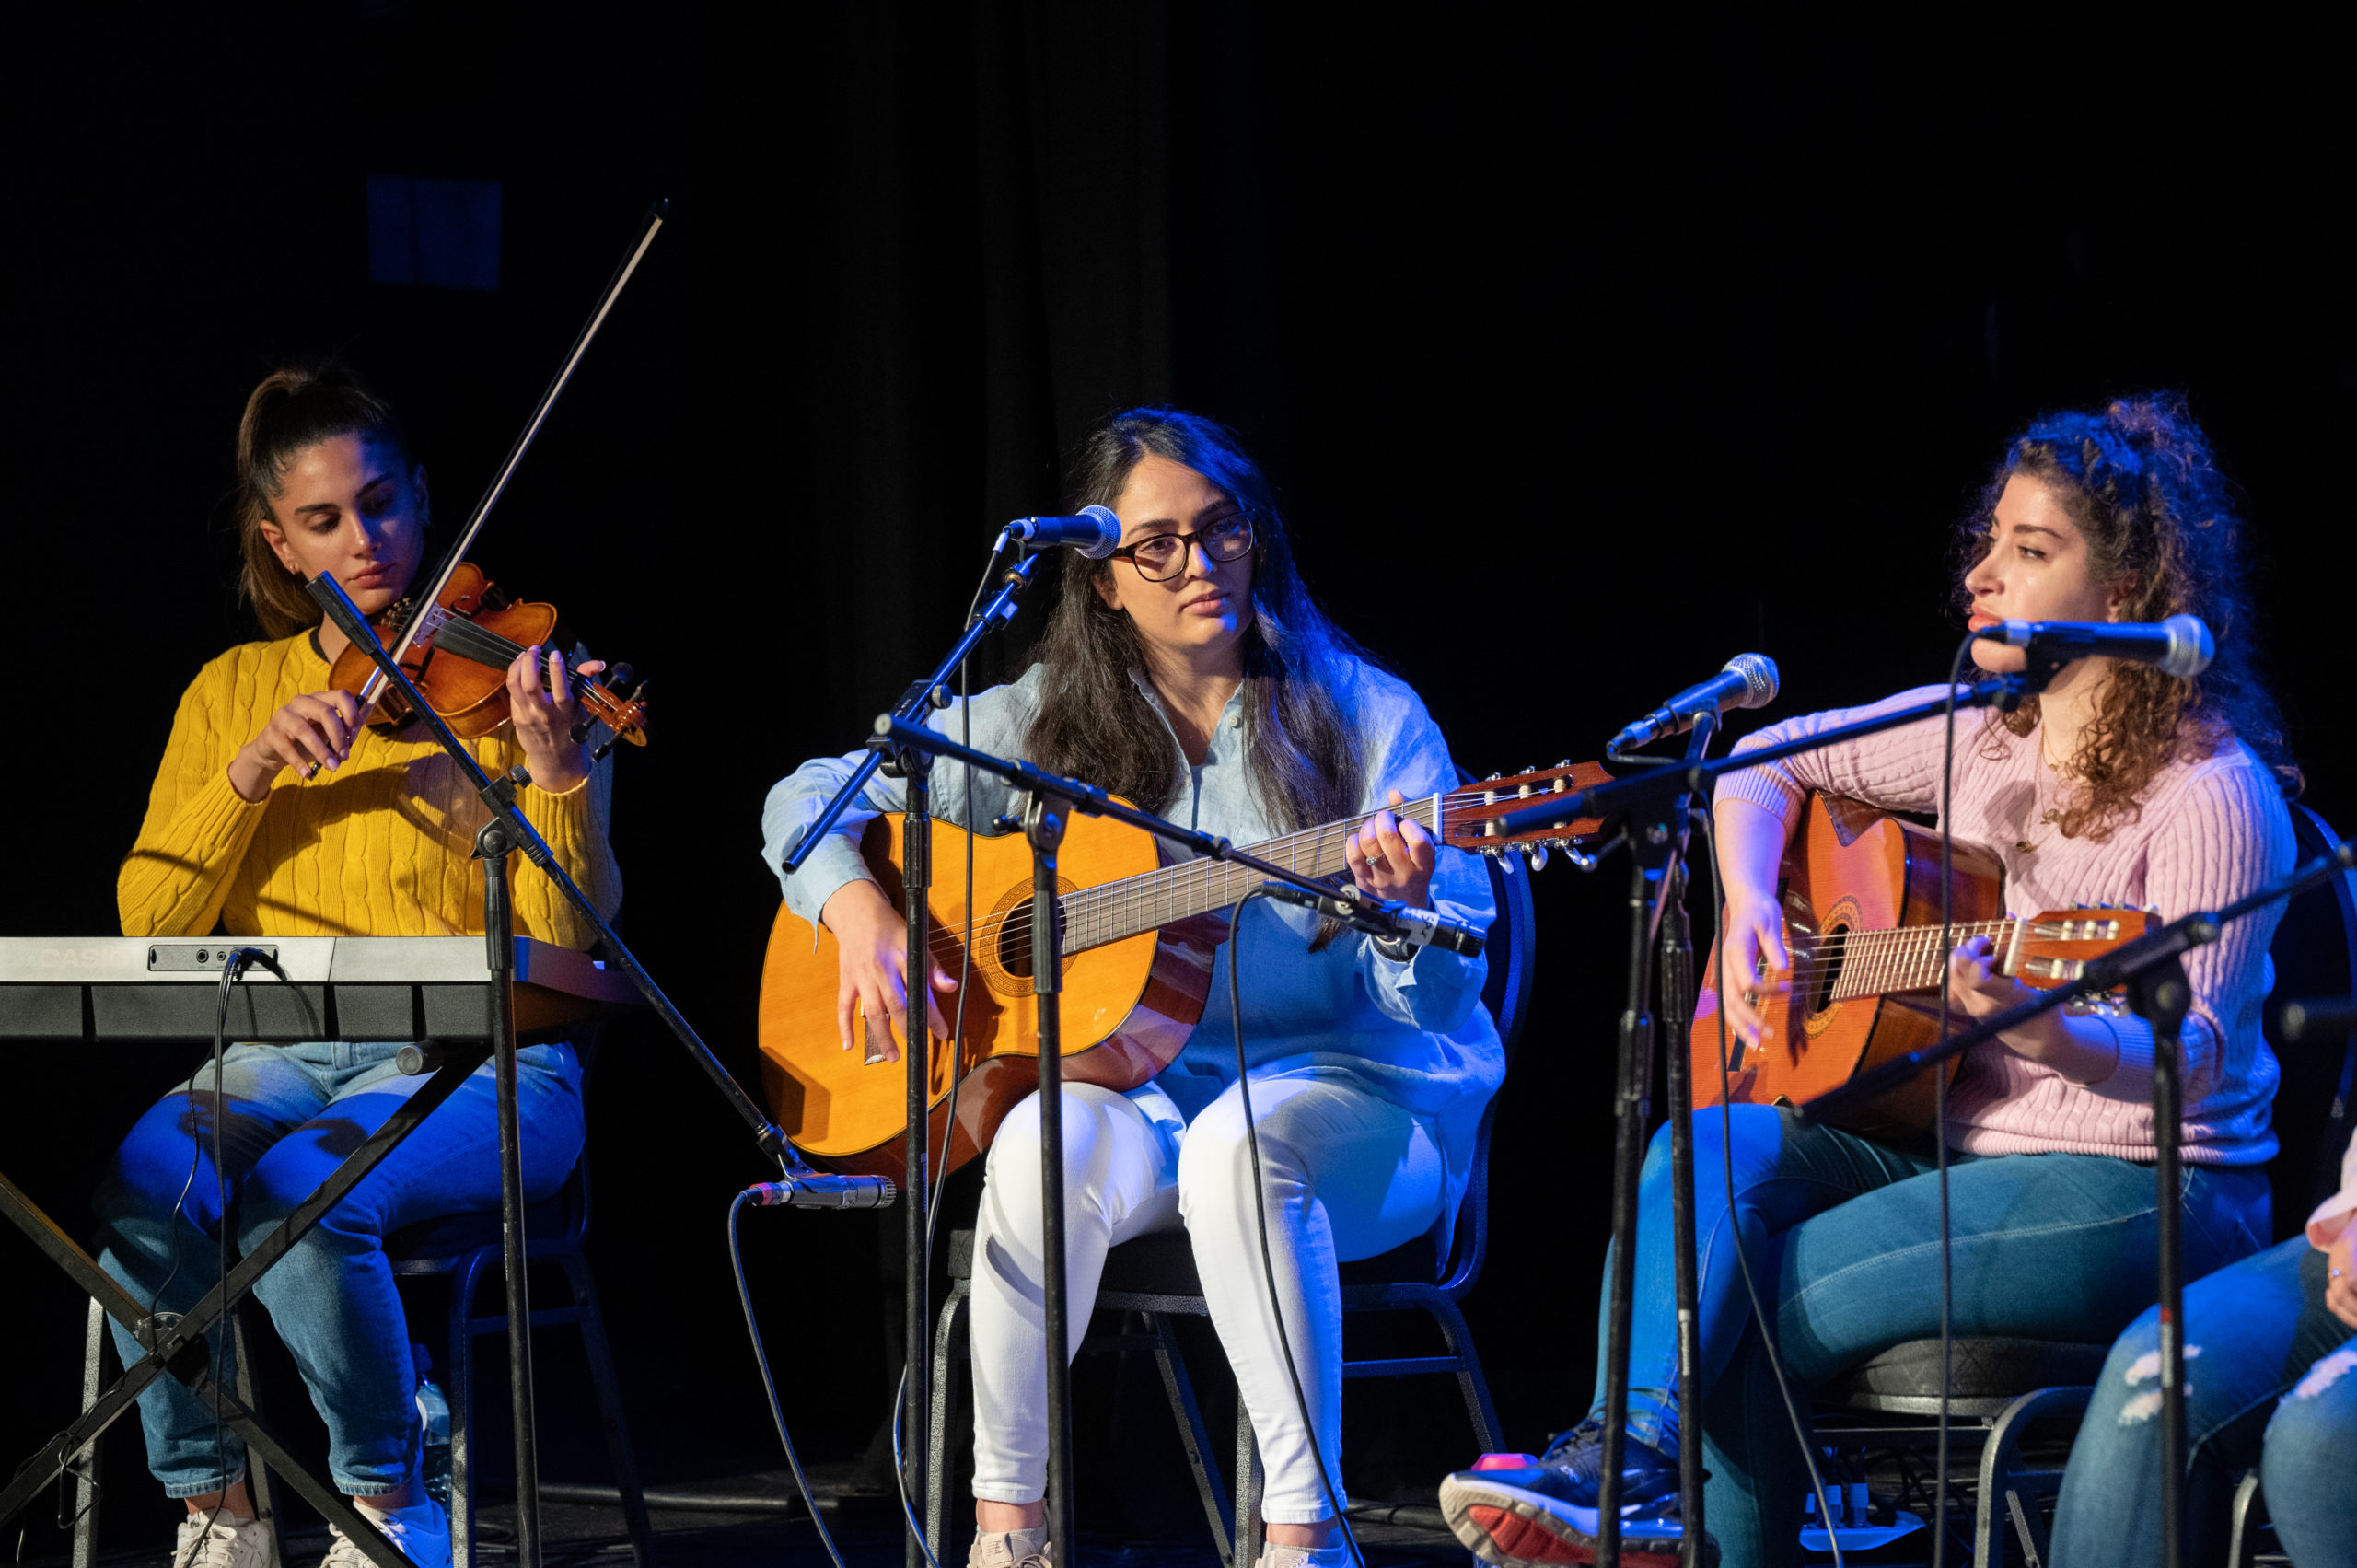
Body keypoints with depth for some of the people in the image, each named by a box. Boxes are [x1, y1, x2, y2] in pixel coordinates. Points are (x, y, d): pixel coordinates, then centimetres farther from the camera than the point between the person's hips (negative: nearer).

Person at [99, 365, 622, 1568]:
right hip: (278, 1058, 3)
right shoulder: (232, 691, 15)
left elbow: (568, 939, -6)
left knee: (302, 1191, -35)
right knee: (144, 1182, -30)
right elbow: (149, 920, 5)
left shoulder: (496, 680, 4)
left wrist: (556, 772, -23)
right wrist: (252, 771, -9)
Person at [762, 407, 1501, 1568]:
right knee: (1050, 1141, -34)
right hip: (1138, 1088, 2)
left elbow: (1439, 1008, -5)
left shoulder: (1366, 719, 0)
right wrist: (865, 922, -8)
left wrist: (1402, 915, -28)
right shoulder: (1048, 727, 7)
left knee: (1240, 1145, -38)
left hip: (1350, 1095, -2)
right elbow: (809, 801, 11)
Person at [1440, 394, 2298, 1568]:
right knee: (1710, 1150, -18)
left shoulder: (2210, 791, -14)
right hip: (1959, 1148, 7)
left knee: (1757, 1296, -20)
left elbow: (2195, 1050, -21)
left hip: (2137, 1195, -7)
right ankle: (1627, 1452, -30)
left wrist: (2045, 1033, -41)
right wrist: (1748, 911, 1)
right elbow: (1767, 763, 21)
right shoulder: (1981, 734, 9)